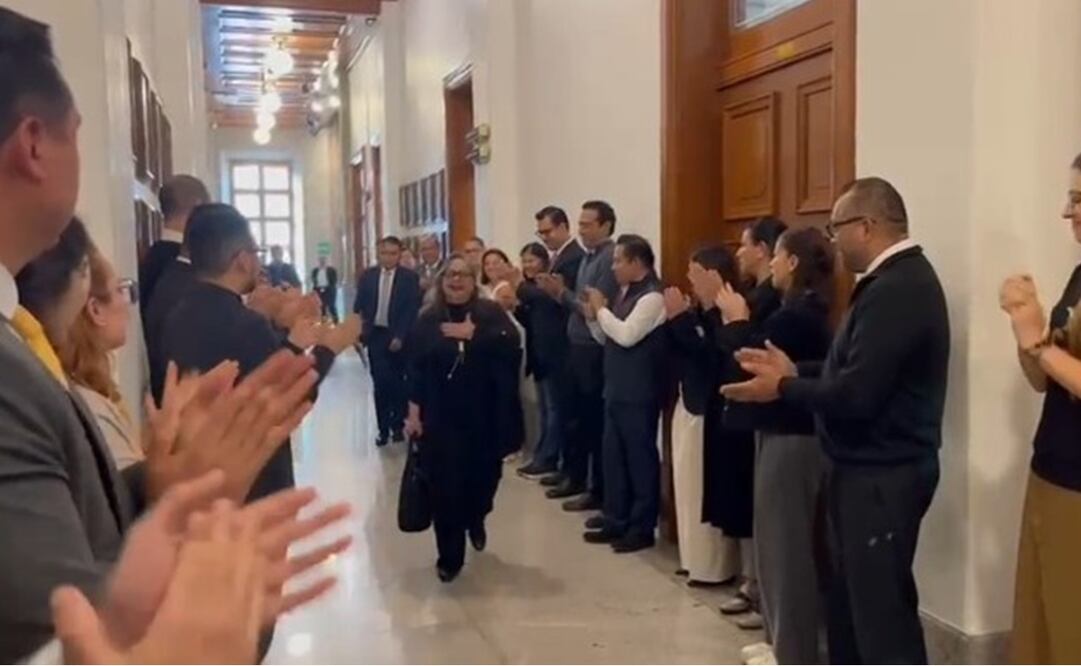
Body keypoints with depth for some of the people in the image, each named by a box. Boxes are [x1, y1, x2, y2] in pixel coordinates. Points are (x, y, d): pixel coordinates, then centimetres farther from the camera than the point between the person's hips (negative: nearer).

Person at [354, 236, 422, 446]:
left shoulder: (409, 277, -4)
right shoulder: (368, 275, 4)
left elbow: (412, 310, -7)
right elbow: (359, 306, 5)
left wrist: (400, 336, -13)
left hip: (397, 337, -1)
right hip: (375, 334, 1)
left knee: (397, 382, 9)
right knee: (381, 383, -1)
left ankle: (397, 426, 21)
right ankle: (383, 428, 6)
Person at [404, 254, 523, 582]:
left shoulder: (492, 314, 0)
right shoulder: (428, 320, 2)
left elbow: (511, 345, -18)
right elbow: (416, 370, 2)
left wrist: (473, 335, -19)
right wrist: (414, 413, -2)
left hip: (484, 416, 0)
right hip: (441, 417, 0)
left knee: (484, 476, 10)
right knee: (445, 486, -1)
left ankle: (475, 519, 45)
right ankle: (449, 556, 15)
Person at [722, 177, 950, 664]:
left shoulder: (897, 290, -22)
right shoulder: (895, 279, 13)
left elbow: (856, 394, -26)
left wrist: (783, 388, -13)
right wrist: (796, 371, 9)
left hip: (882, 476, -11)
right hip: (869, 469, 11)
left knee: (883, 611, -1)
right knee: (850, 600, 20)